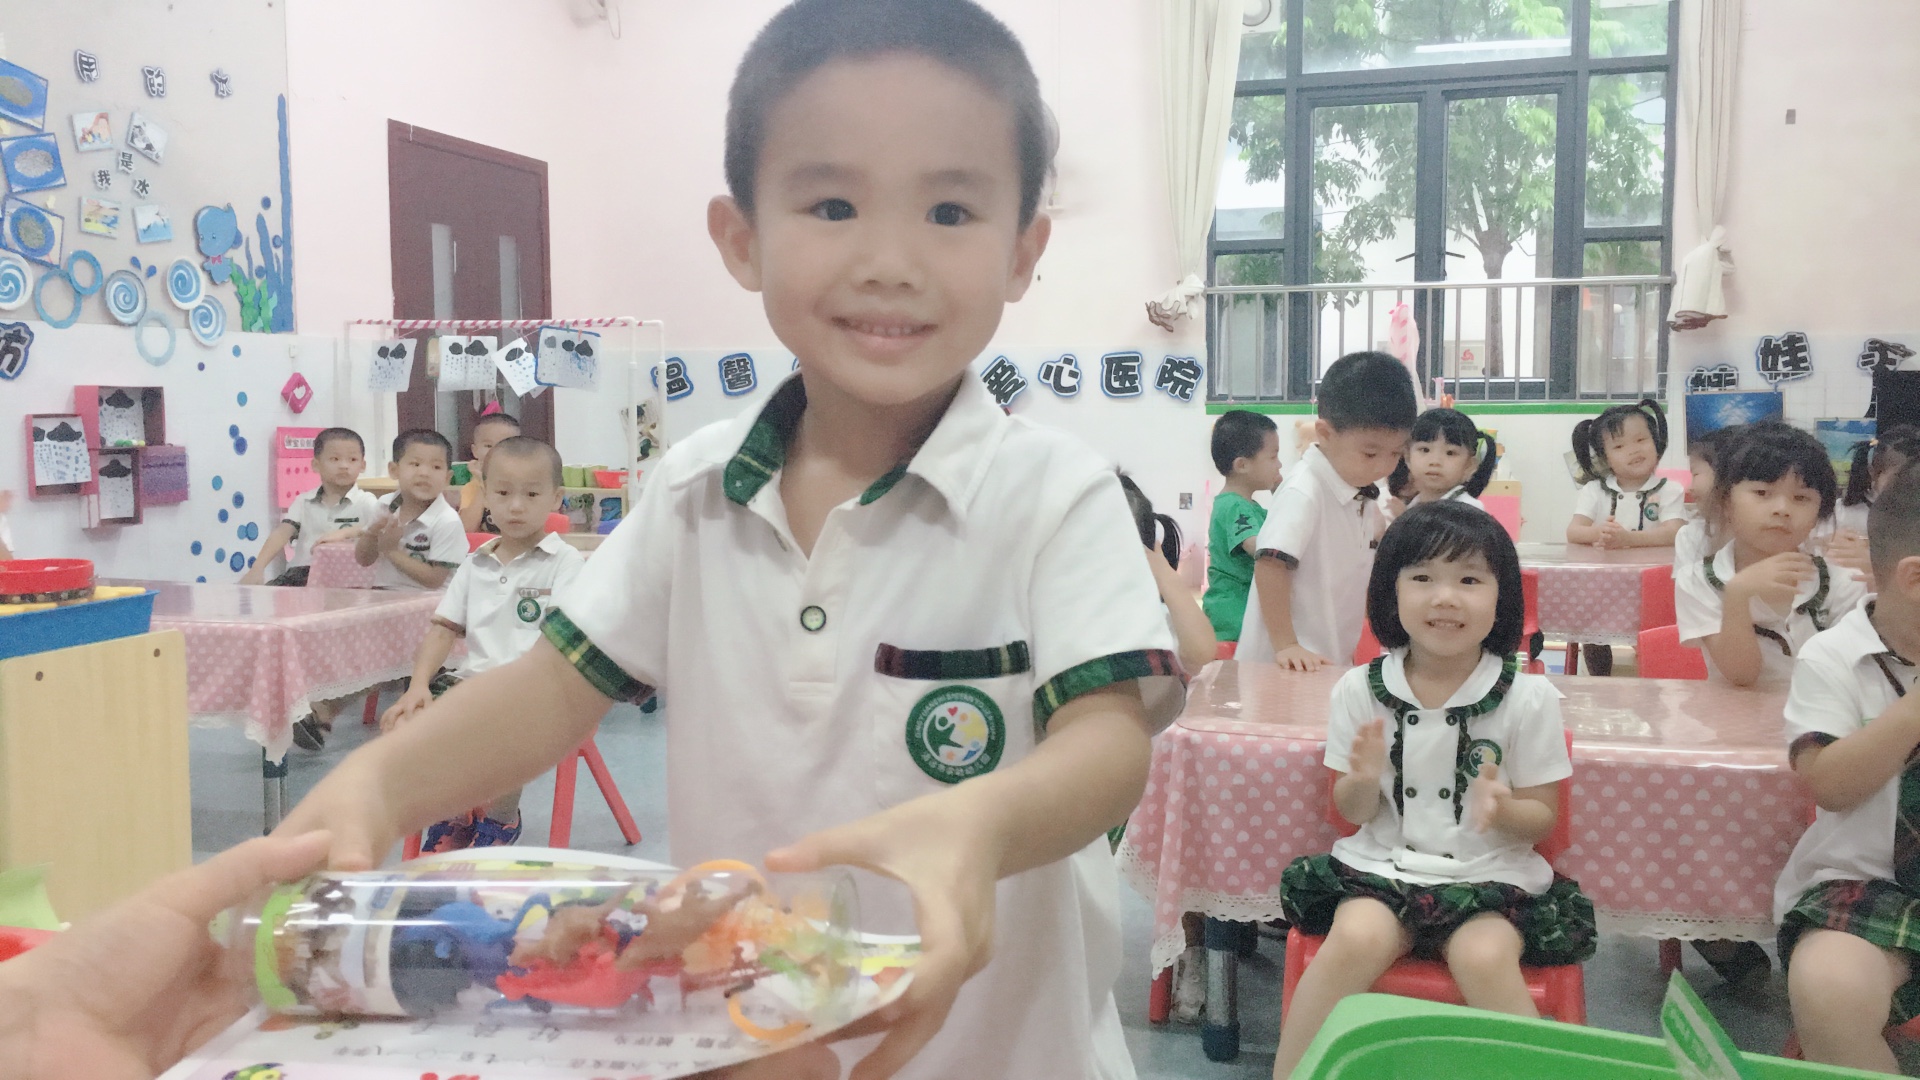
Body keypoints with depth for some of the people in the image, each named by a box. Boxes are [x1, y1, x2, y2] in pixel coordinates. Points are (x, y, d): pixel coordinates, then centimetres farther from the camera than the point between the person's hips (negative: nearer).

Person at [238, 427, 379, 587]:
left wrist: (345, 532, -28)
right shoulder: (304, 502, 15)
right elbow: (282, 532, 2)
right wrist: (258, 567, -15)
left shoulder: (366, 503, 5)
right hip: (301, 572, 4)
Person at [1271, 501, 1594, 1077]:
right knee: (1358, 937, -28)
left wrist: (1502, 809, -21)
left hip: (1490, 876, 0)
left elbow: (1542, 817, 2)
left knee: (1483, 955, -30)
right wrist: (1364, 780, -18)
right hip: (1381, 865, 1)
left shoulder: (1527, 697, -4)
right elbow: (1354, 812, 5)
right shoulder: (1360, 690, -2)